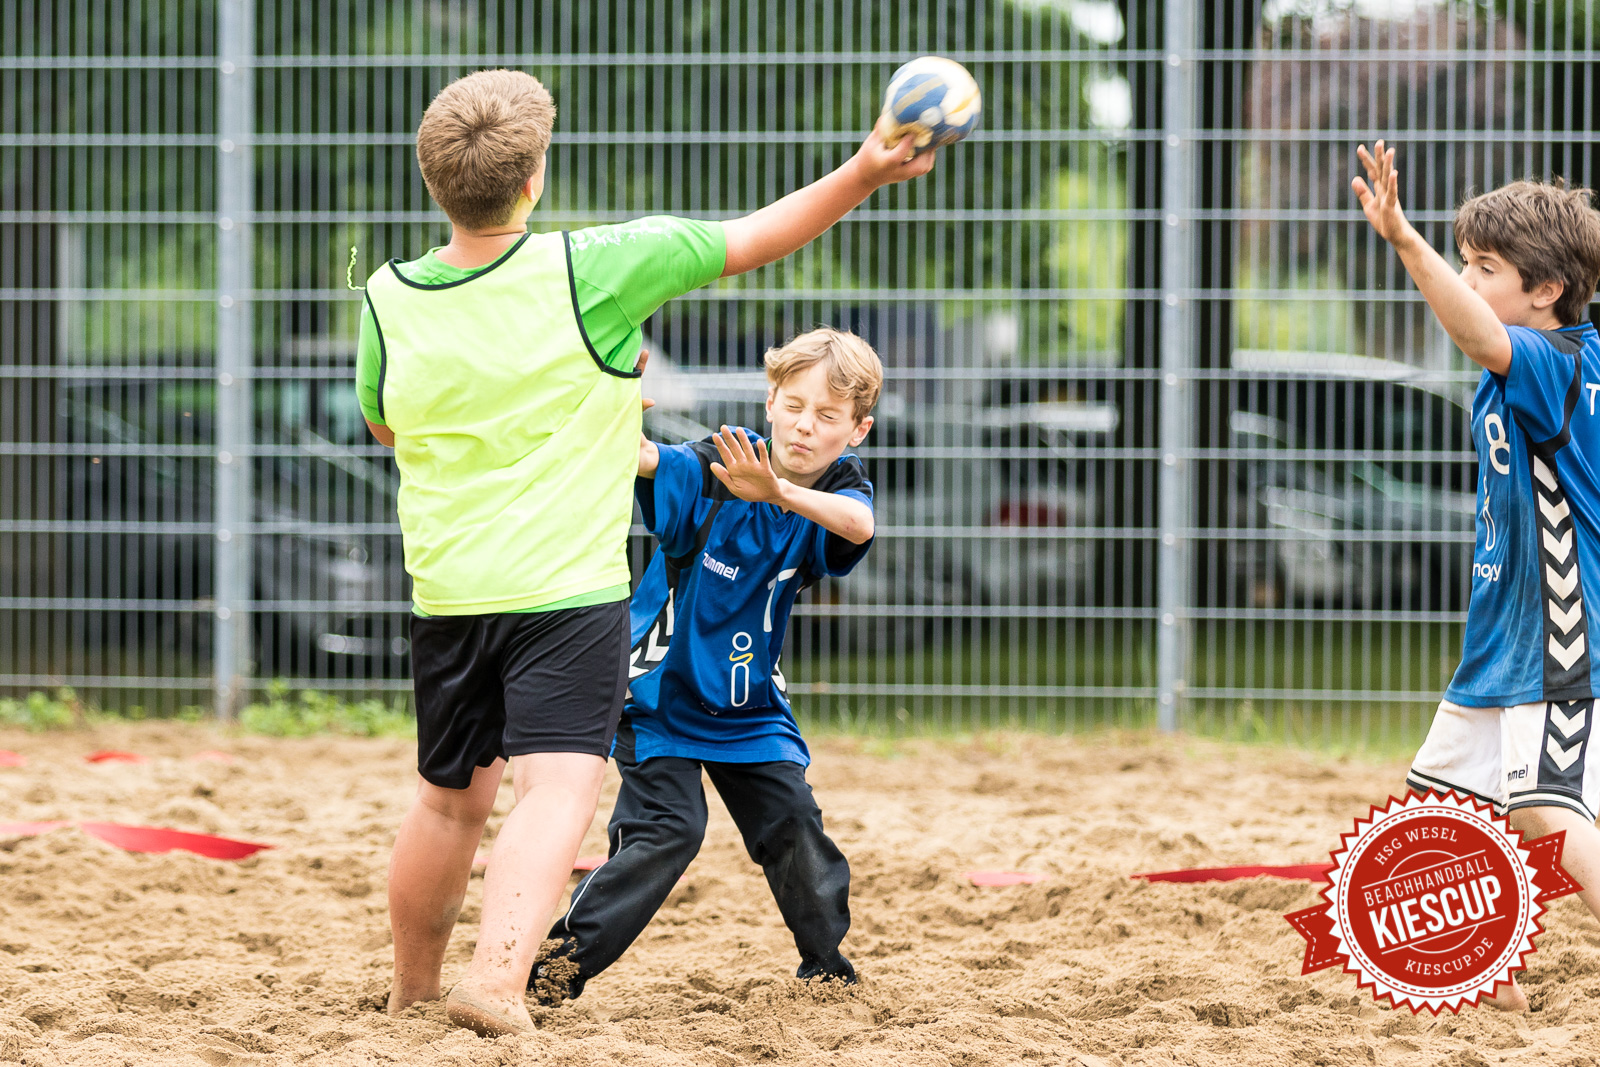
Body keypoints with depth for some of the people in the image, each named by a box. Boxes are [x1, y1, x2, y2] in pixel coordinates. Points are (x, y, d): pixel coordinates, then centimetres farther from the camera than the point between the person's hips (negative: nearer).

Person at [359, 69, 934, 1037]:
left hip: (446, 591, 5)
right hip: (568, 591, -5)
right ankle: (498, 976, -31)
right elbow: (755, 239, -7)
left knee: (451, 800, 19)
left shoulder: (390, 301, -2)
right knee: (558, 788, -11)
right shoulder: (588, 270, -13)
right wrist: (864, 175, -1)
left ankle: (411, 992, 32)